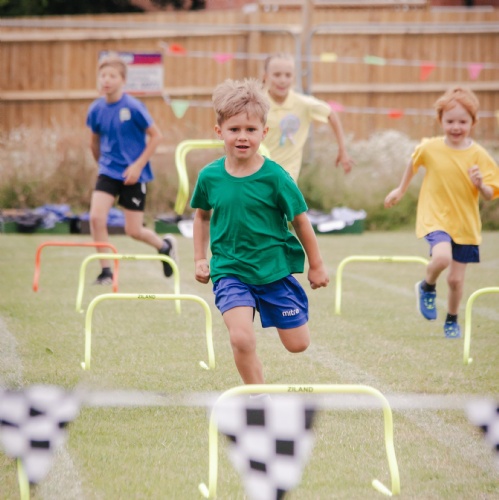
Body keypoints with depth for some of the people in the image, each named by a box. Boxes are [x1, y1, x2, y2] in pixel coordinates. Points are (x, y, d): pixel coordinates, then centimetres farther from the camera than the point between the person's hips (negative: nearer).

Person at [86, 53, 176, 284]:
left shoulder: (133, 107, -16)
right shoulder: (96, 109, -3)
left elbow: (156, 135, -10)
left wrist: (138, 165, -14)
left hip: (133, 173, -4)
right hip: (108, 171, 4)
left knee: (133, 231, 0)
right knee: (96, 217, -16)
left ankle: (165, 245, 33)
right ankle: (105, 271, -2)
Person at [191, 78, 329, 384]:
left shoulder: (275, 177, -13)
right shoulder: (210, 177, -7)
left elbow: (300, 221, -3)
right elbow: (203, 215, 14)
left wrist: (316, 266, 4)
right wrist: (200, 258, 13)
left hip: (275, 269, 0)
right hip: (229, 271, 0)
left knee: (298, 344, 9)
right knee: (241, 339, -21)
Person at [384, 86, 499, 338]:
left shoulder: (478, 155, -9)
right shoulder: (429, 148, -8)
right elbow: (413, 164, 15)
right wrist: (400, 190, 24)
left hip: (466, 223, 1)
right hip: (435, 218, -1)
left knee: (456, 279, 7)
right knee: (442, 257, -30)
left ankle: (452, 320, 35)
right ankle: (427, 287, 3)